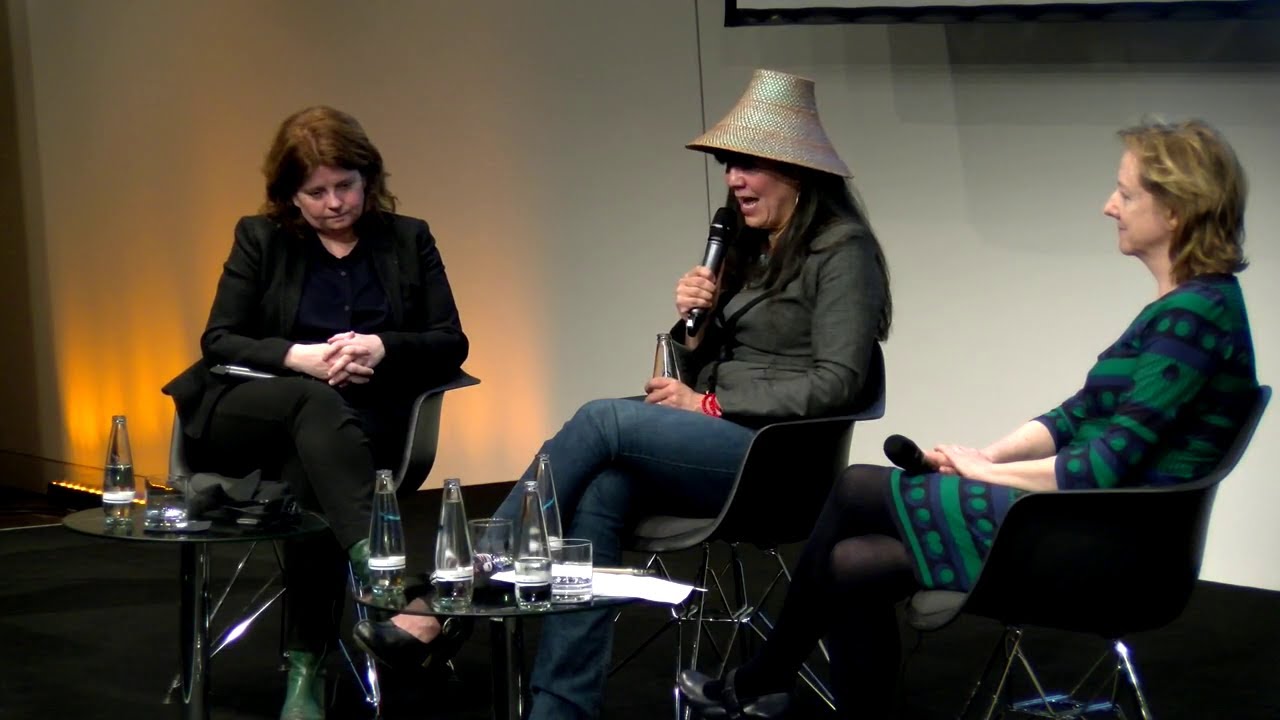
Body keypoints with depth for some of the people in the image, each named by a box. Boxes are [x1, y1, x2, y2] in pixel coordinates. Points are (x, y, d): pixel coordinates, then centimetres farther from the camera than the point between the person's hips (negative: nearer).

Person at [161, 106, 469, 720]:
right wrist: (300, 357, -17)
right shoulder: (260, 239, 10)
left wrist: (383, 348, -15)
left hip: (357, 427, 1)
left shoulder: (408, 240, 11)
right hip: (244, 419, -1)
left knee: (307, 476, -35)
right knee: (316, 401, -37)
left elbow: (451, 345, 6)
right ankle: (377, 569, -57)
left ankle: (307, 667, -31)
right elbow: (218, 341, 1)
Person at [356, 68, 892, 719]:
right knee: (600, 490, -23)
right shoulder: (749, 246, 20)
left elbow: (836, 385, -13)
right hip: (716, 450, 7)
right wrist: (693, 324, -2)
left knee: (603, 420, -23)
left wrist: (708, 405, -12)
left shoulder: (842, 250, -4)